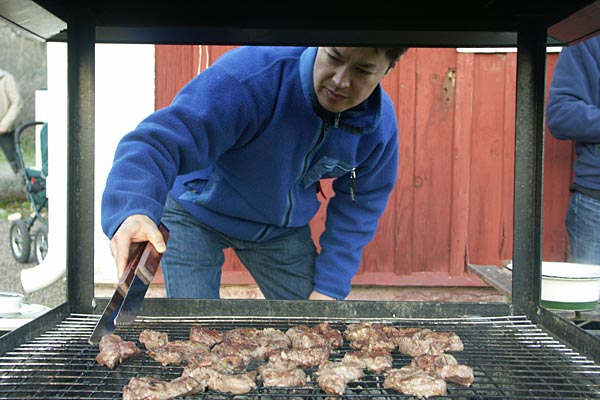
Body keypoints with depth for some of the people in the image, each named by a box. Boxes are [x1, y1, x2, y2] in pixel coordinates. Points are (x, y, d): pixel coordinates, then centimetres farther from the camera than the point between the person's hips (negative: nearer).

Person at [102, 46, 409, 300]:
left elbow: (358, 208, -4)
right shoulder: (249, 77, -37)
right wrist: (133, 210, -65)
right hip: (197, 212, -4)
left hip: (283, 227, 4)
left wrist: (330, 287, -9)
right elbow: (160, 139, -45)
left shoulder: (381, 125, -18)